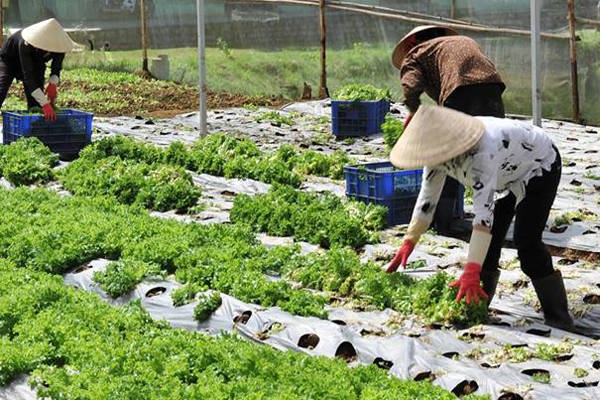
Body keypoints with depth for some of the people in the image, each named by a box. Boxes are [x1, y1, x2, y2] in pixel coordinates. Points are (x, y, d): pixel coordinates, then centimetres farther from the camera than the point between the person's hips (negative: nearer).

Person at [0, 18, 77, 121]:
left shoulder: (58, 45, -30)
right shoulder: (25, 44, -44)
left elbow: (57, 67, -14)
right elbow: (28, 75, -46)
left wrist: (53, 83, -38)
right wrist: (45, 104, -54)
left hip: (35, 64, 4)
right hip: (10, 60, -4)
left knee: (35, 102, -8)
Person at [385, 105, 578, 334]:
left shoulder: (481, 152, -44)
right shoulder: (439, 151, -19)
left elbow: (484, 214, -48)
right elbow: (427, 199, -7)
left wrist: (471, 272, -52)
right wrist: (409, 242, -13)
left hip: (539, 166, -8)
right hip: (508, 173, 8)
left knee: (527, 242, -19)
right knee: (490, 239, 1)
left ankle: (559, 321, -12)